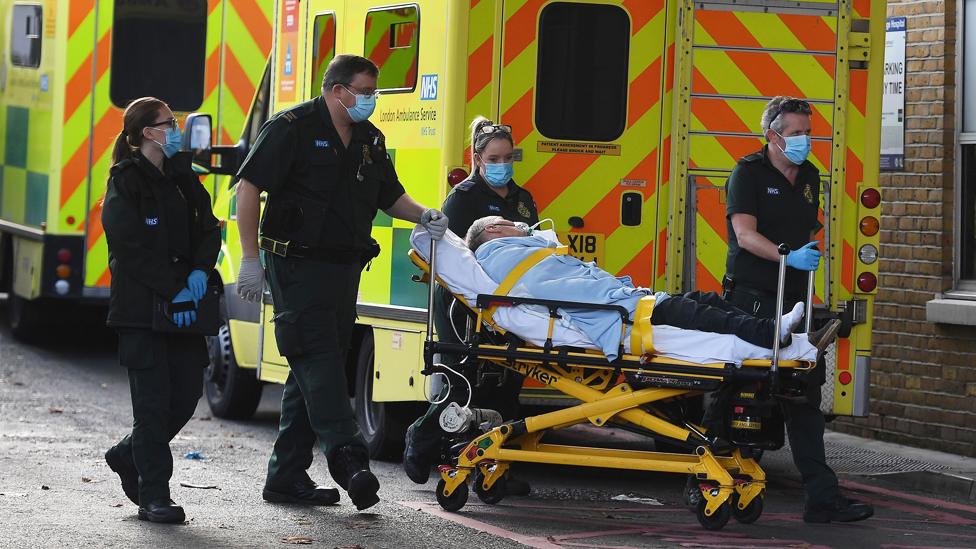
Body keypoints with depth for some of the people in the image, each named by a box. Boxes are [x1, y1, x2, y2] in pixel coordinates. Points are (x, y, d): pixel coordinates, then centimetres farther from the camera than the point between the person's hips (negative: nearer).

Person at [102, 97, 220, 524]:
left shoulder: (181, 177, 15)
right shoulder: (126, 181, -7)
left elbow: (208, 229, 11)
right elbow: (132, 246, -14)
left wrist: (199, 271, -7)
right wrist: (174, 292, -17)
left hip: (183, 304, 7)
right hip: (142, 307, -7)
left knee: (187, 393, 6)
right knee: (154, 400, -5)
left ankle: (128, 456, 28)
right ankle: (153, 497, 1)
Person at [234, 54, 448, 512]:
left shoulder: (369, 140, 14)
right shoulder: (293, 127, -9)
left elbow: (391, 196, 24)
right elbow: (248, 187, -12)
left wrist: (423, 215, 1)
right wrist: (250, 259, -17)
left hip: (343, 269, 8)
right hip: (297, 266, -8)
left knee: (312, 371, 9)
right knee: (319, 359, -16)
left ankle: (286, 477, 14)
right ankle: (348, 459, -25)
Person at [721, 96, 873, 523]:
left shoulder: (809, 176, 17)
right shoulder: (749, 173, -6)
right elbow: (745, 235, -17)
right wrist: (790, 257, -29)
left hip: (794, 302, 6)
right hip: (751, 299, -6)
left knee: (805, 397, 2)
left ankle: (823, 498, -1)